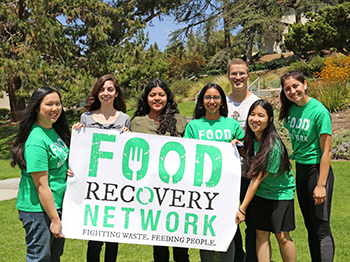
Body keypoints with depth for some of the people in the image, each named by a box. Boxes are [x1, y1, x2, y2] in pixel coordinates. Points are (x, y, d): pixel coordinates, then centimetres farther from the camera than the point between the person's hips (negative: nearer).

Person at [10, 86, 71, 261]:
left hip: (58, 205, 9)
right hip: (38, 210, -9)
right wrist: (55, 219, -18)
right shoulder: (36, 140, -21)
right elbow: (41, 185, -21)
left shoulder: (54, 131, 7)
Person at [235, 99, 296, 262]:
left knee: (282, 236, 0)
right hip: (260, 193, 6)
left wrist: (242, 209, -20)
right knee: (261, 234, 4)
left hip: (280, 193, -6)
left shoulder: (273, 146, -27)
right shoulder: (251, 138, -6)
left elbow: (257, 179, -25)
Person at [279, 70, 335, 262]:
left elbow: (326, 151, -17)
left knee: (321, 227, -5)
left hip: (317, 170, -7)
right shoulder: (291, 109, 4)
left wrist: (321, 184, -20)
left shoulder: (319, 111, -17)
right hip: (300, 169, 7)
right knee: (310, 225, 15)